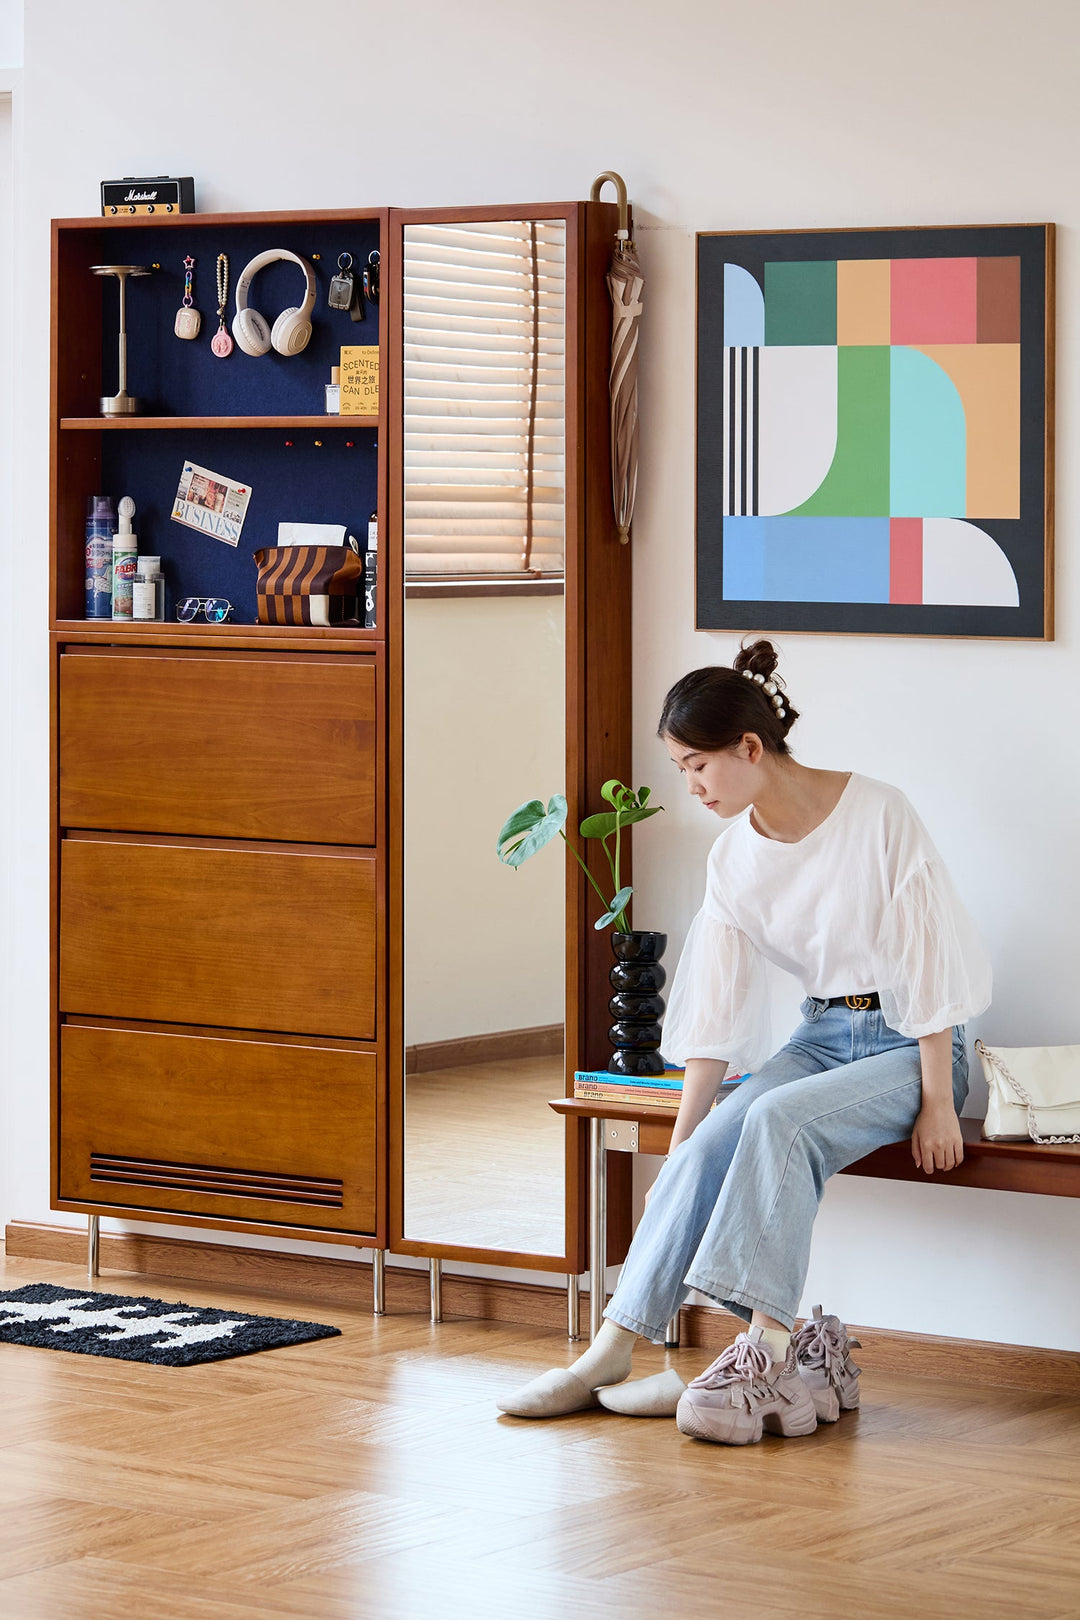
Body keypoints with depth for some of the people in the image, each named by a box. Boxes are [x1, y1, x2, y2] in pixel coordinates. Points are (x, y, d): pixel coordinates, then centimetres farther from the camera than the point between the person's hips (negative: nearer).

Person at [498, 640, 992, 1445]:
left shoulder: (878, 815, -15)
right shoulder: (735, 857, 3)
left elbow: (927, 958, -14)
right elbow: (715, 1016, 3)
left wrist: (937, 1103, -16)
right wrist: (680, 1140, -2)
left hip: (911, 1045, -5)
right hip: (821, 1036, 5)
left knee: (776, 1119, -32)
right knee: (708, 1149, -22)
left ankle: (768, 1347, -34)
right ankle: (614, 1347, -24)